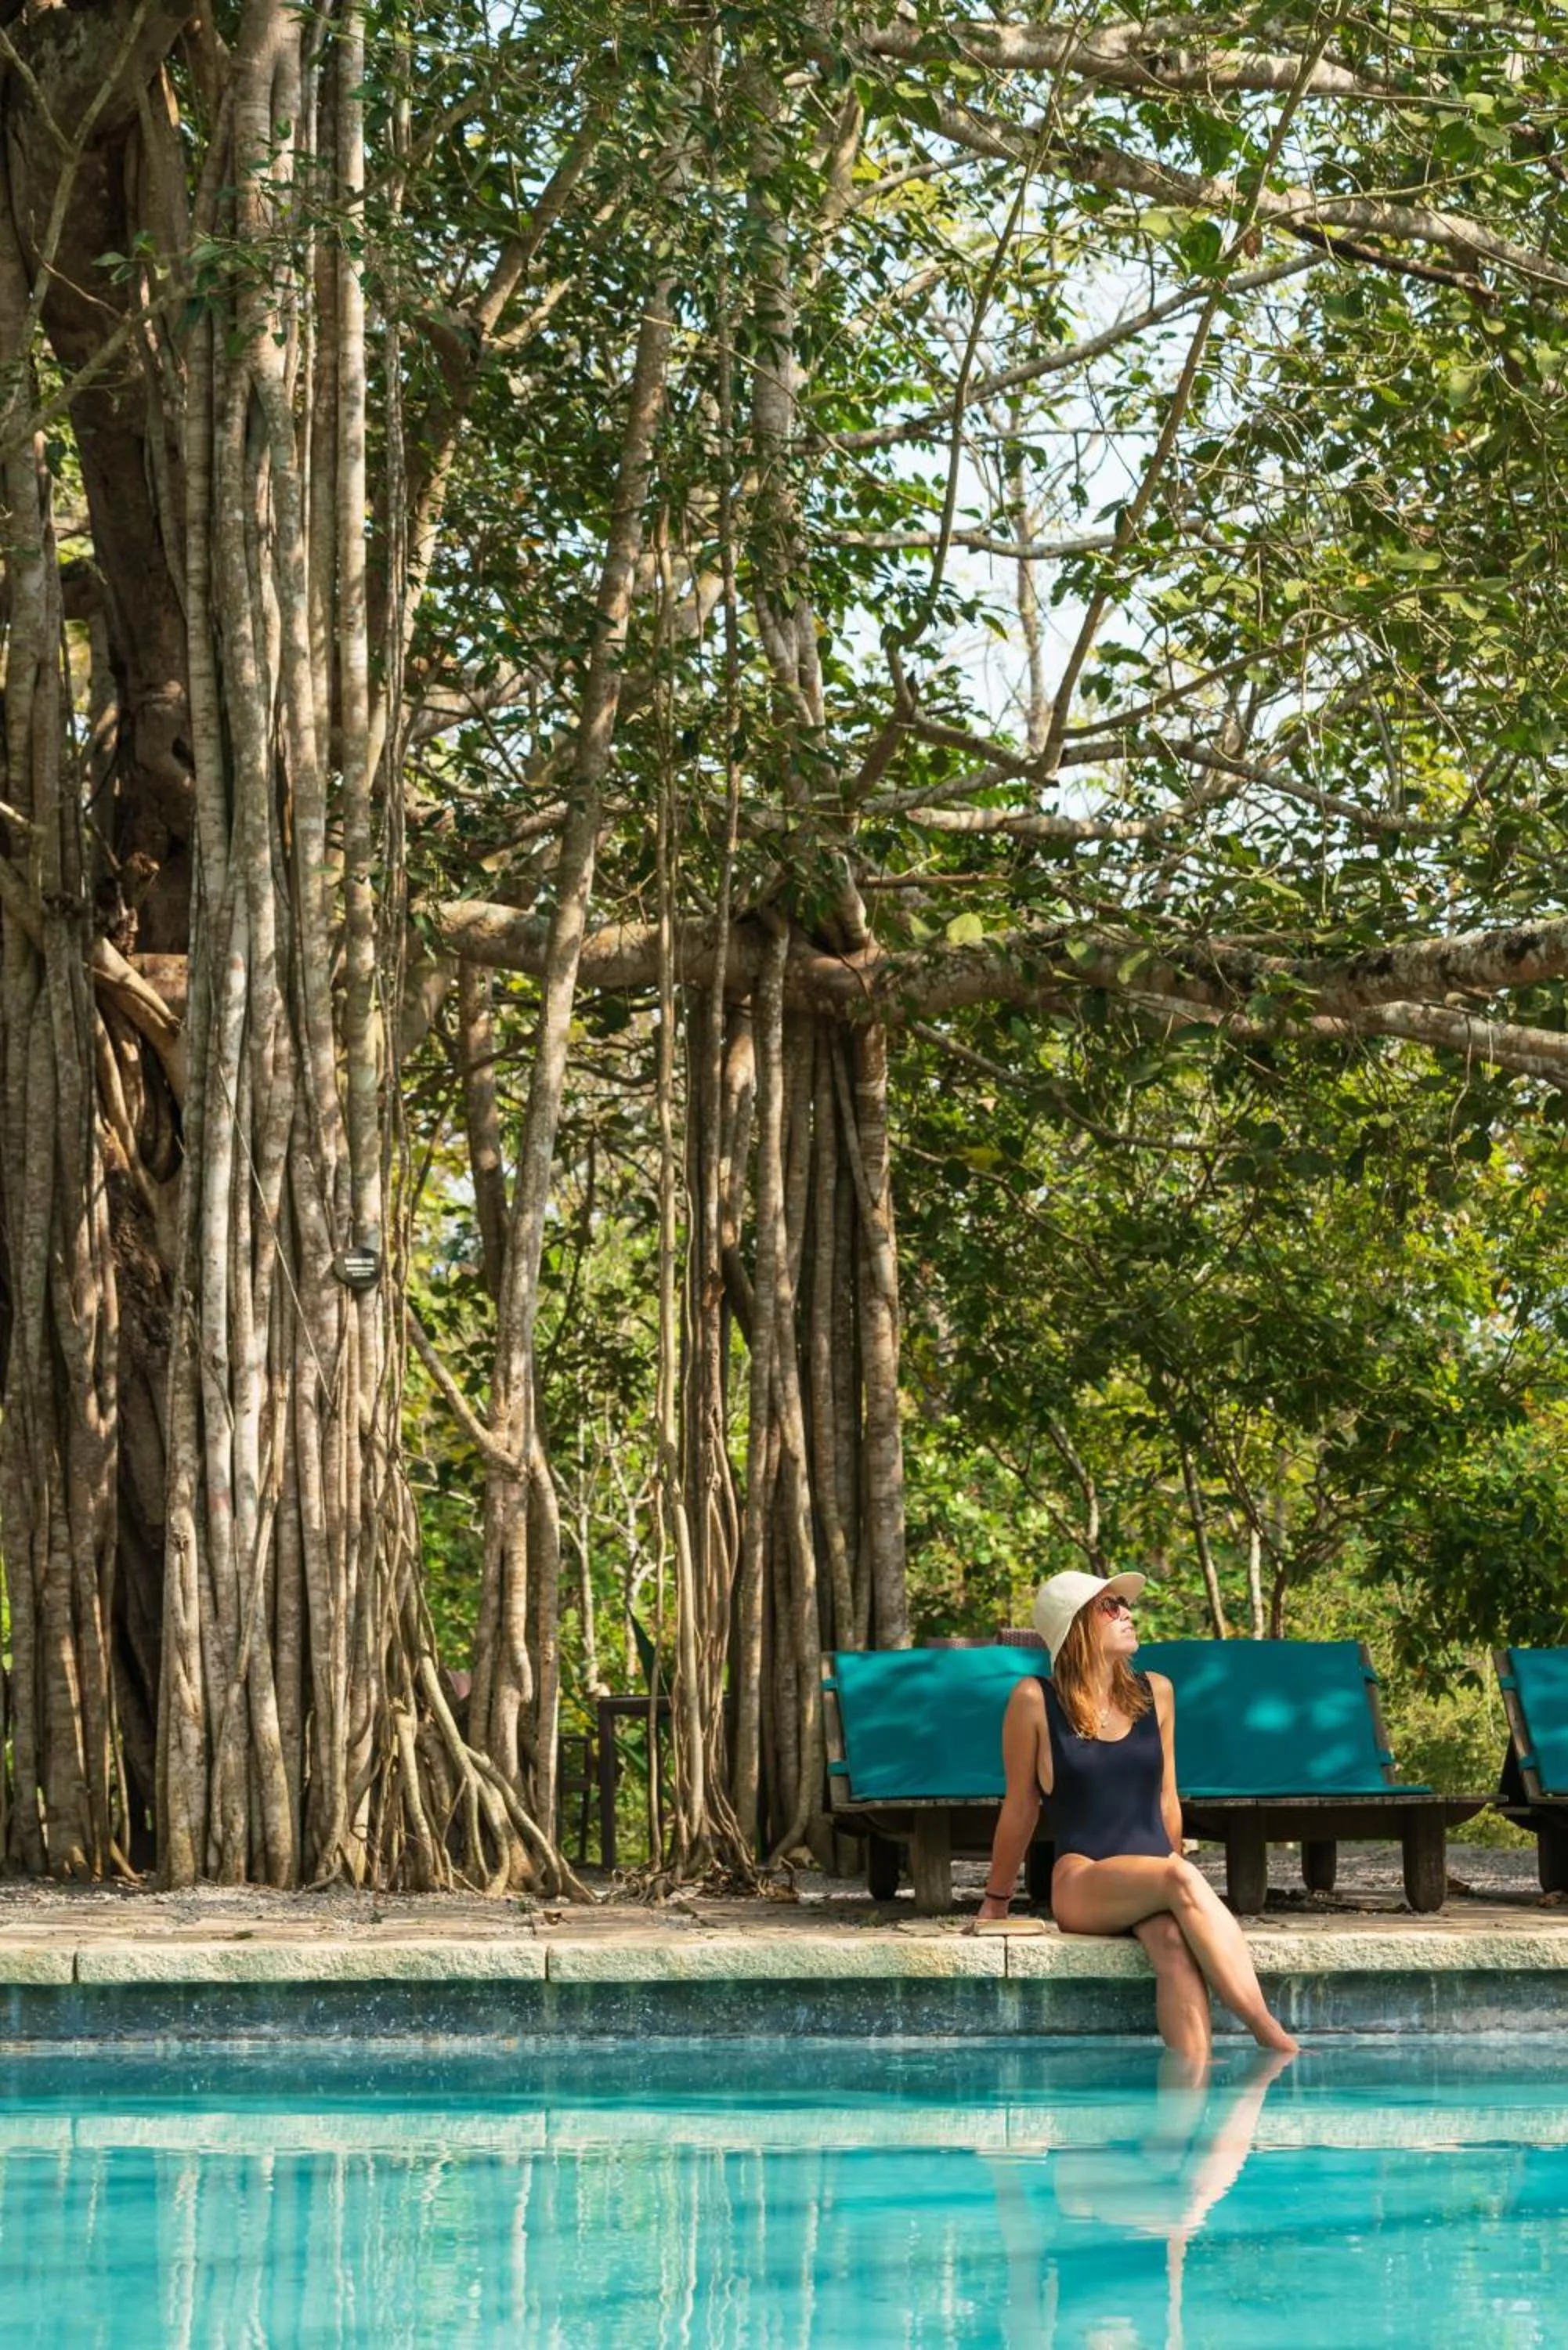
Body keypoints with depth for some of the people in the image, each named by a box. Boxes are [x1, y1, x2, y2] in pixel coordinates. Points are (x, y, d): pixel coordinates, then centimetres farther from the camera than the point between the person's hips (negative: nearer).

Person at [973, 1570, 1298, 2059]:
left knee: (1174, 1941, -34)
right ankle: (1273, 2040, -38)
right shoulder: (1034, 1701, 0)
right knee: (1181, 1877, -34)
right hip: (1081, 1885, -4)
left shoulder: (1156, 1692, 13)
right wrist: (996, 1901, 15)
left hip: (1153, 1883, 4)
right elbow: (1020, 1808, 9)